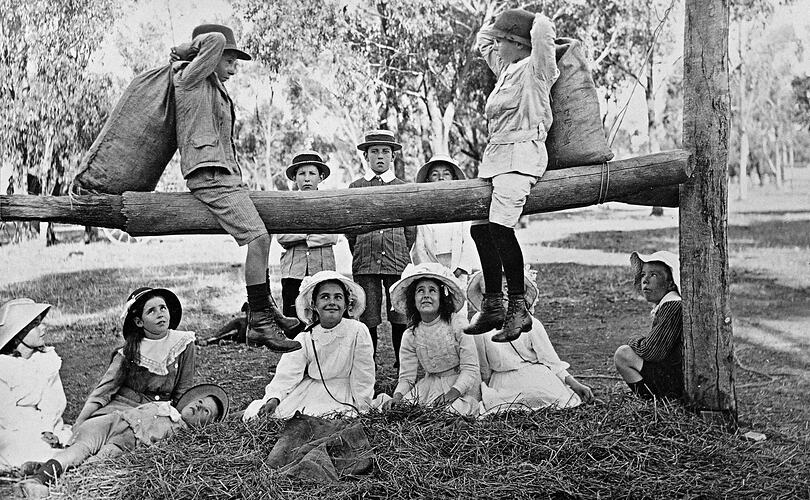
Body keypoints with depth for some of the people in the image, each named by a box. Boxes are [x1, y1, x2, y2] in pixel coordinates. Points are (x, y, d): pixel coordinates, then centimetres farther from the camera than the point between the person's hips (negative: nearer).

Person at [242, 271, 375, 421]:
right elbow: (288, 372, -10)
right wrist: (274, 398, -26)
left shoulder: (358, 331, -13)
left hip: (340, 395, -3)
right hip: (309, 390, 3)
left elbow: (362, 377, -9)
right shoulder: (305, 337, -2)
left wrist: (362, 410, -8)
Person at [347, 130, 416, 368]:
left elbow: (411, 229, 13)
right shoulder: (355, 188, 11)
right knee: (367, 319, 1)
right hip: (364, 264, 0)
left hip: (397, 262, 0)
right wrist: (361, 255, 12)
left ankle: (403, 364, 10)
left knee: (400, 318, -1)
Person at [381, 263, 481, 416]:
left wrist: (453, 392, -31)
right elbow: (406, 376, -1)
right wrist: (397, 396, -23)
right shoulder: (410, 335, -2)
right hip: (430, 385, 3)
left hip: (462, 385, -3)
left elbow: (470, 369, -15)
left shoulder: (458, 324, -13)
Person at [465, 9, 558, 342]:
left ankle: (518, 308, -18)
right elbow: (482, 37, 34)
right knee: (480, 227, 6)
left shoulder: (533, 69, -4)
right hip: (496, 154, 9)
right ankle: (493, 306, 15)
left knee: (500, 224, -24)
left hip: (522, 153, -9)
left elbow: (543, 27, -19)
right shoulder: (505, 67, 19)